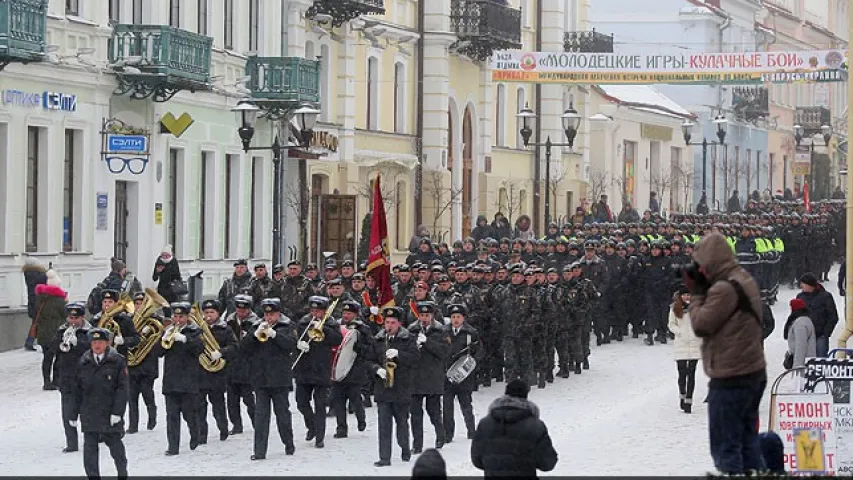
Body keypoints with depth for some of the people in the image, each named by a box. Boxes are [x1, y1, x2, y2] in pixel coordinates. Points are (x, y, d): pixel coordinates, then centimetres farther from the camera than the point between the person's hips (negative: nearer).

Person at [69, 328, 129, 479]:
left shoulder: (117, 361, -2)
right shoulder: (84, 363, 8)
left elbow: (122, 388, -6)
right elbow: (77, 391, 12)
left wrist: (118, 411, -14)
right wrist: (73, 414, 10)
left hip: (110, 414, -3)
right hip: (89, 414, 3)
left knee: (116, 448, 7)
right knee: (89, 450, -1)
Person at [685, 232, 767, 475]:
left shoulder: (723, 289, -20)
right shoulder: (745, 280, 11)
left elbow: (701, 324, -15)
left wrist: (695, 292, -4)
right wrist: (702, 290, 4)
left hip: (731, 377, -10)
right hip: (754, 372, 10)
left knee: (725, 446, -3)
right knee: (747, 441, 15)